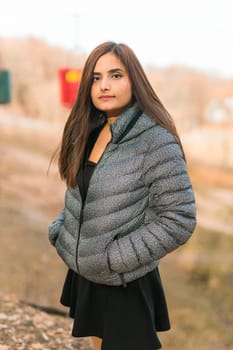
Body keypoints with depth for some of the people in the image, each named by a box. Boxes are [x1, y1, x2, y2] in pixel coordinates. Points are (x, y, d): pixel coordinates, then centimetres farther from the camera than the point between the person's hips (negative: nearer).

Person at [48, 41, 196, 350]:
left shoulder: (156, 142, -20)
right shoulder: (90, 133, 3)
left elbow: (179, 220, -22)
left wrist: (114, 258, -21)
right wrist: (60, 231, -1)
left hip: (126, 284, -7)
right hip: (85, 276, 7)